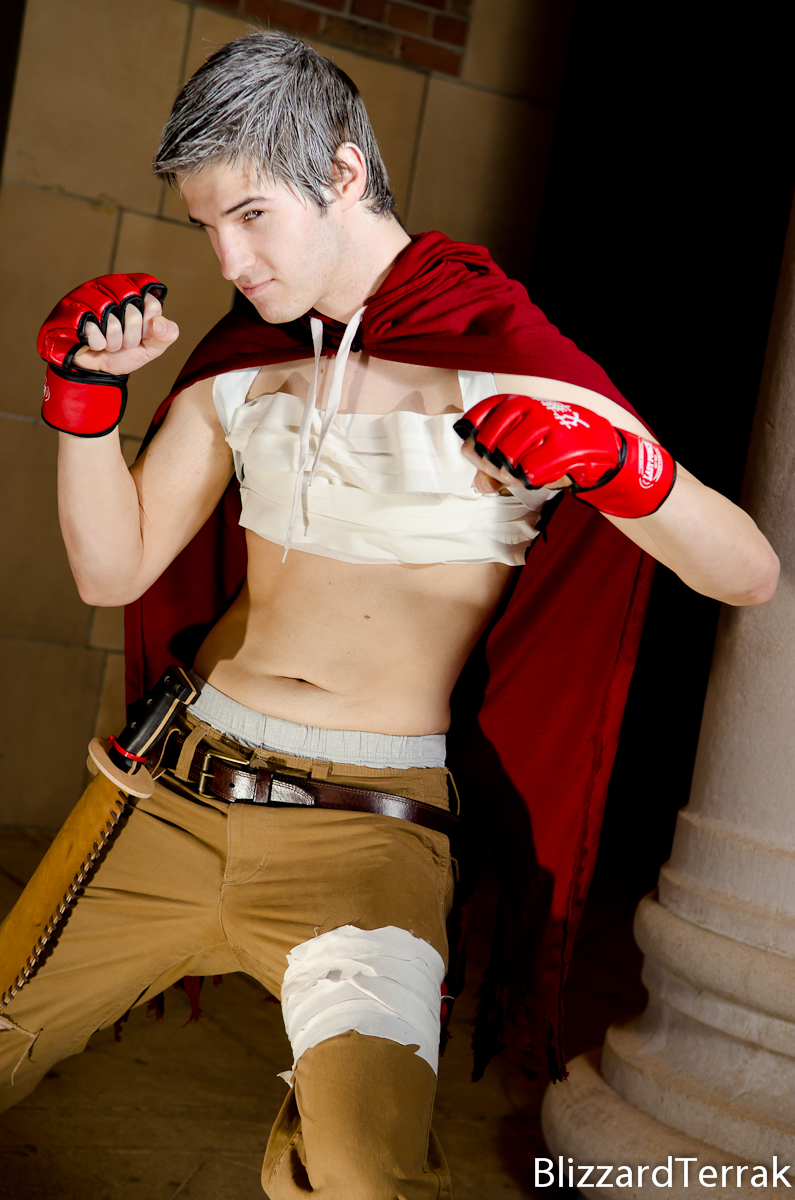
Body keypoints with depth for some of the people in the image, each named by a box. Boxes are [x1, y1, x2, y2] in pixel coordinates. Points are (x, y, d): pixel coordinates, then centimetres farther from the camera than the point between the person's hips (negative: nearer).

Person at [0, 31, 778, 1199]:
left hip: (367, 821, -5)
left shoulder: (505, 363, -6)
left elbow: (750, 576, -8)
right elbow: (113, 569, 11)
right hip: (182, 786, 5)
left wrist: (620, 466, -26)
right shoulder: (237, 364, 11)